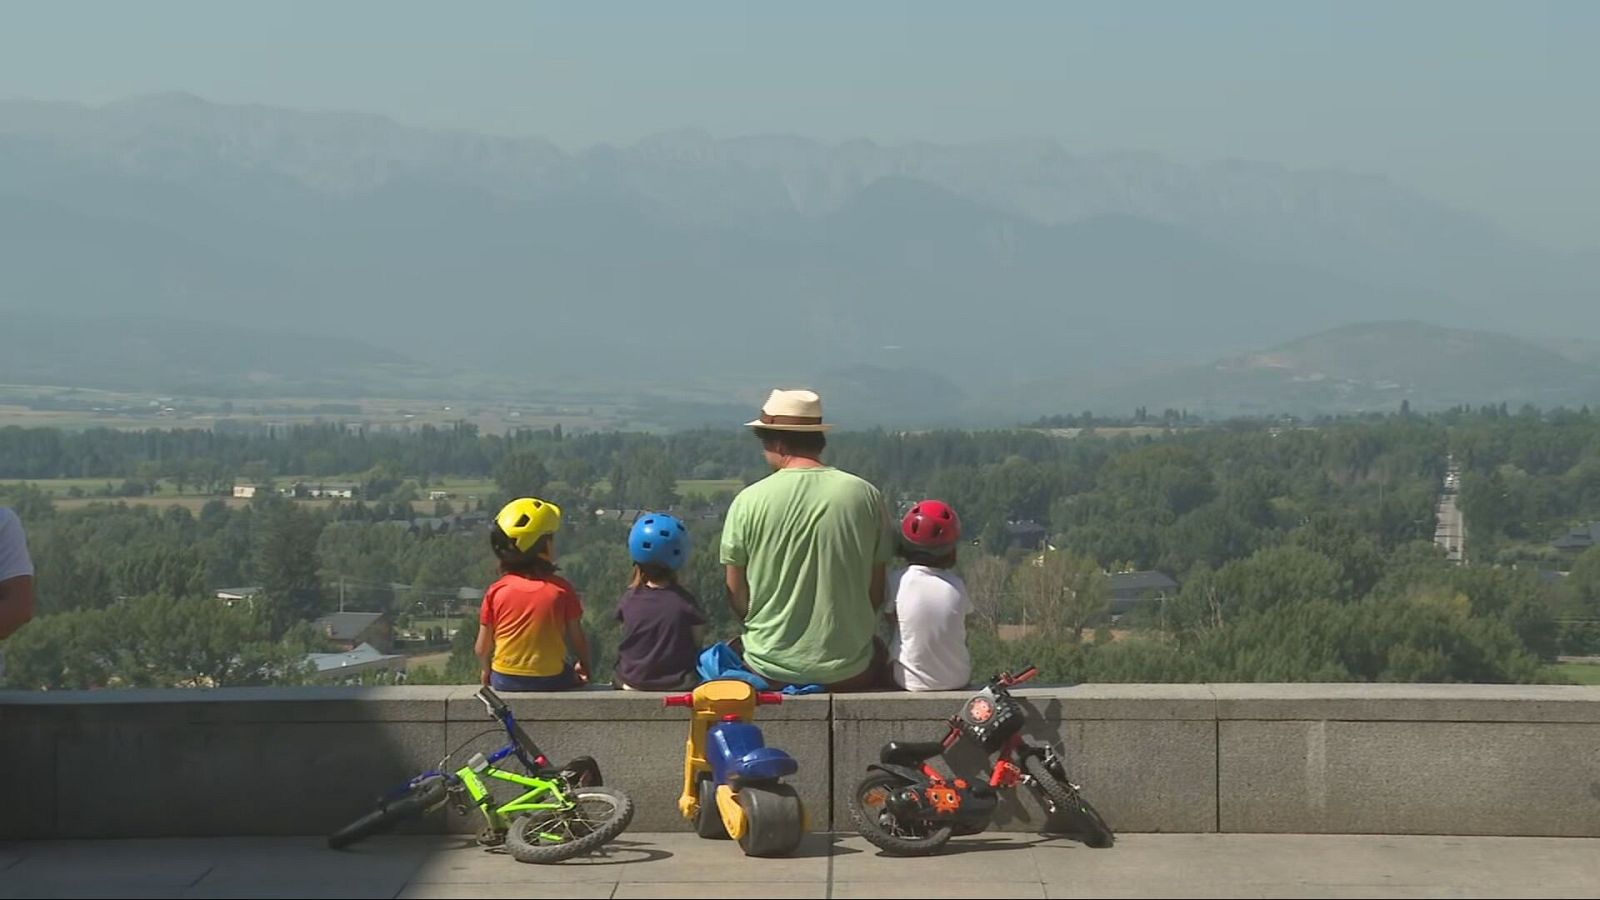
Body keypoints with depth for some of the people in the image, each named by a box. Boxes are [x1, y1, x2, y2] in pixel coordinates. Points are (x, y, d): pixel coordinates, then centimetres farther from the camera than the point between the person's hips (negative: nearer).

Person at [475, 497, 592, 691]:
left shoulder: (496, 591, -8)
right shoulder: (561, 589, -12)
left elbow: (482, 648, -4)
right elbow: (577, 640, -4)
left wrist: (488, 671, 18)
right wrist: (585, 667, 17)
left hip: (504, 682, 2)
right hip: (551, 681, -2)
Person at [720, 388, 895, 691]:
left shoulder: (749, 501, -11)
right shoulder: (865, 495, -7)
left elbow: (737, 596, -2)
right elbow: (876, 592, 1)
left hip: (770, 670, 0)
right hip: (849, 673, 1)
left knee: (733, 651, 34)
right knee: (878, 652, 35)